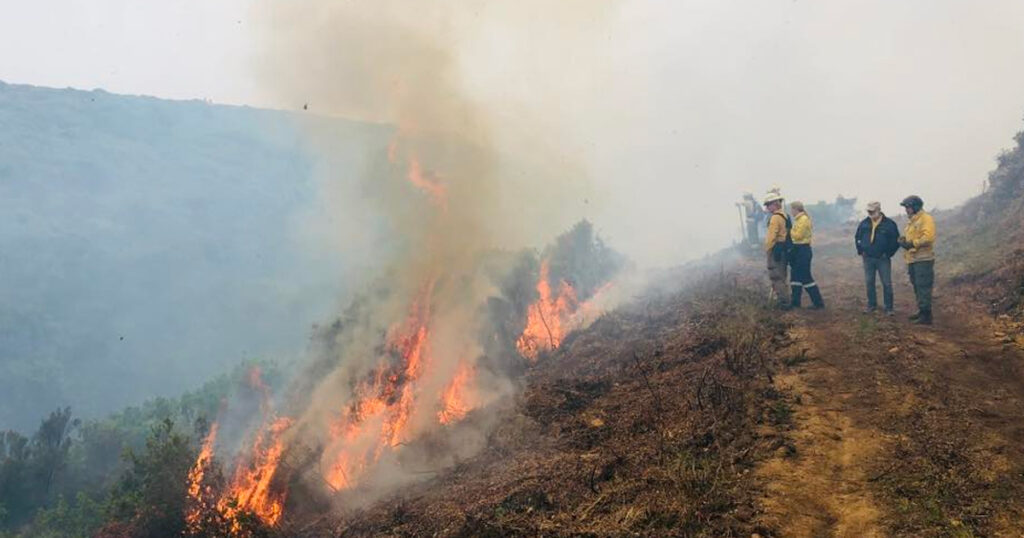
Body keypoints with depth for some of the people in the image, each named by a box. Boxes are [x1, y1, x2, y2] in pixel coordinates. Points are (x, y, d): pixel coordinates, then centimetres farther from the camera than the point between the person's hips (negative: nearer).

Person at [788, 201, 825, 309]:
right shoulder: (799, 219, 14)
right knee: (795, 276, 13)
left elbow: (798, 235, -20)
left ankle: (818, 303, 1)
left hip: (803, 250, -10)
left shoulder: (804, 219, -16)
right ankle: (795, 302, 20)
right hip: (798, 250, 10)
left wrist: (789, 231, -8)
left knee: (806, 277, -5)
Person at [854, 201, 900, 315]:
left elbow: (896, 240, -3)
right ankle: (872, 305, 23)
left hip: (883, 259, -3)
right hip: (868, 258, 3)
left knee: (887, 283, -1)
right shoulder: (864, 223, 3)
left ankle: (888, 308, 6)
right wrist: (860, 251, 8)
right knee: (869, 283, 9)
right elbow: (857, 237, 16)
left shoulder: (889, 224, -7)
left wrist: (888, 253, -7)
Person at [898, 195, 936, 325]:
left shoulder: (926, 219, -11)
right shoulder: (912, 221, 19)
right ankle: (921, 311, 25)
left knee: (923, 288, -9)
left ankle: (926, 316, -7)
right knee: (917, 287, 15)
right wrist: (904, 240, 4)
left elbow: (928, 237, -23)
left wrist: (912, 243, -23)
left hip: (923, 260, -10)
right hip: (913, 260, 10)